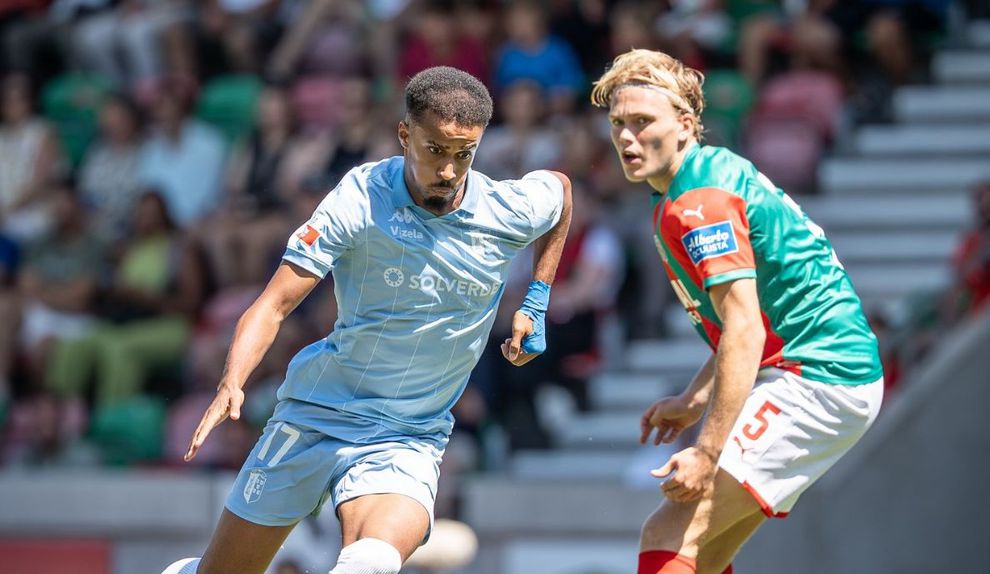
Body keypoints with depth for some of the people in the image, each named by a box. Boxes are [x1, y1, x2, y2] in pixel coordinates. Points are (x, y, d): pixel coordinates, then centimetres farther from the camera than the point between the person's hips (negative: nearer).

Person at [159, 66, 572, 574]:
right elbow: (274, 304, -18)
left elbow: (560, 187, 17)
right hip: (315, 414, 0)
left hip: (408, 441, 0)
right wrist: (232, 383, -35)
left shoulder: (510, 212, -8)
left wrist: (535, 304, 12)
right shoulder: (360, 199, -15)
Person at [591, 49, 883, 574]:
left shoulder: (697, 201, -15)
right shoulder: (718, 172, 16)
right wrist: (694, 402, 21)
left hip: (815, 381, -11)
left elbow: (744, 331, -24)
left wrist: (707, 453, -27)